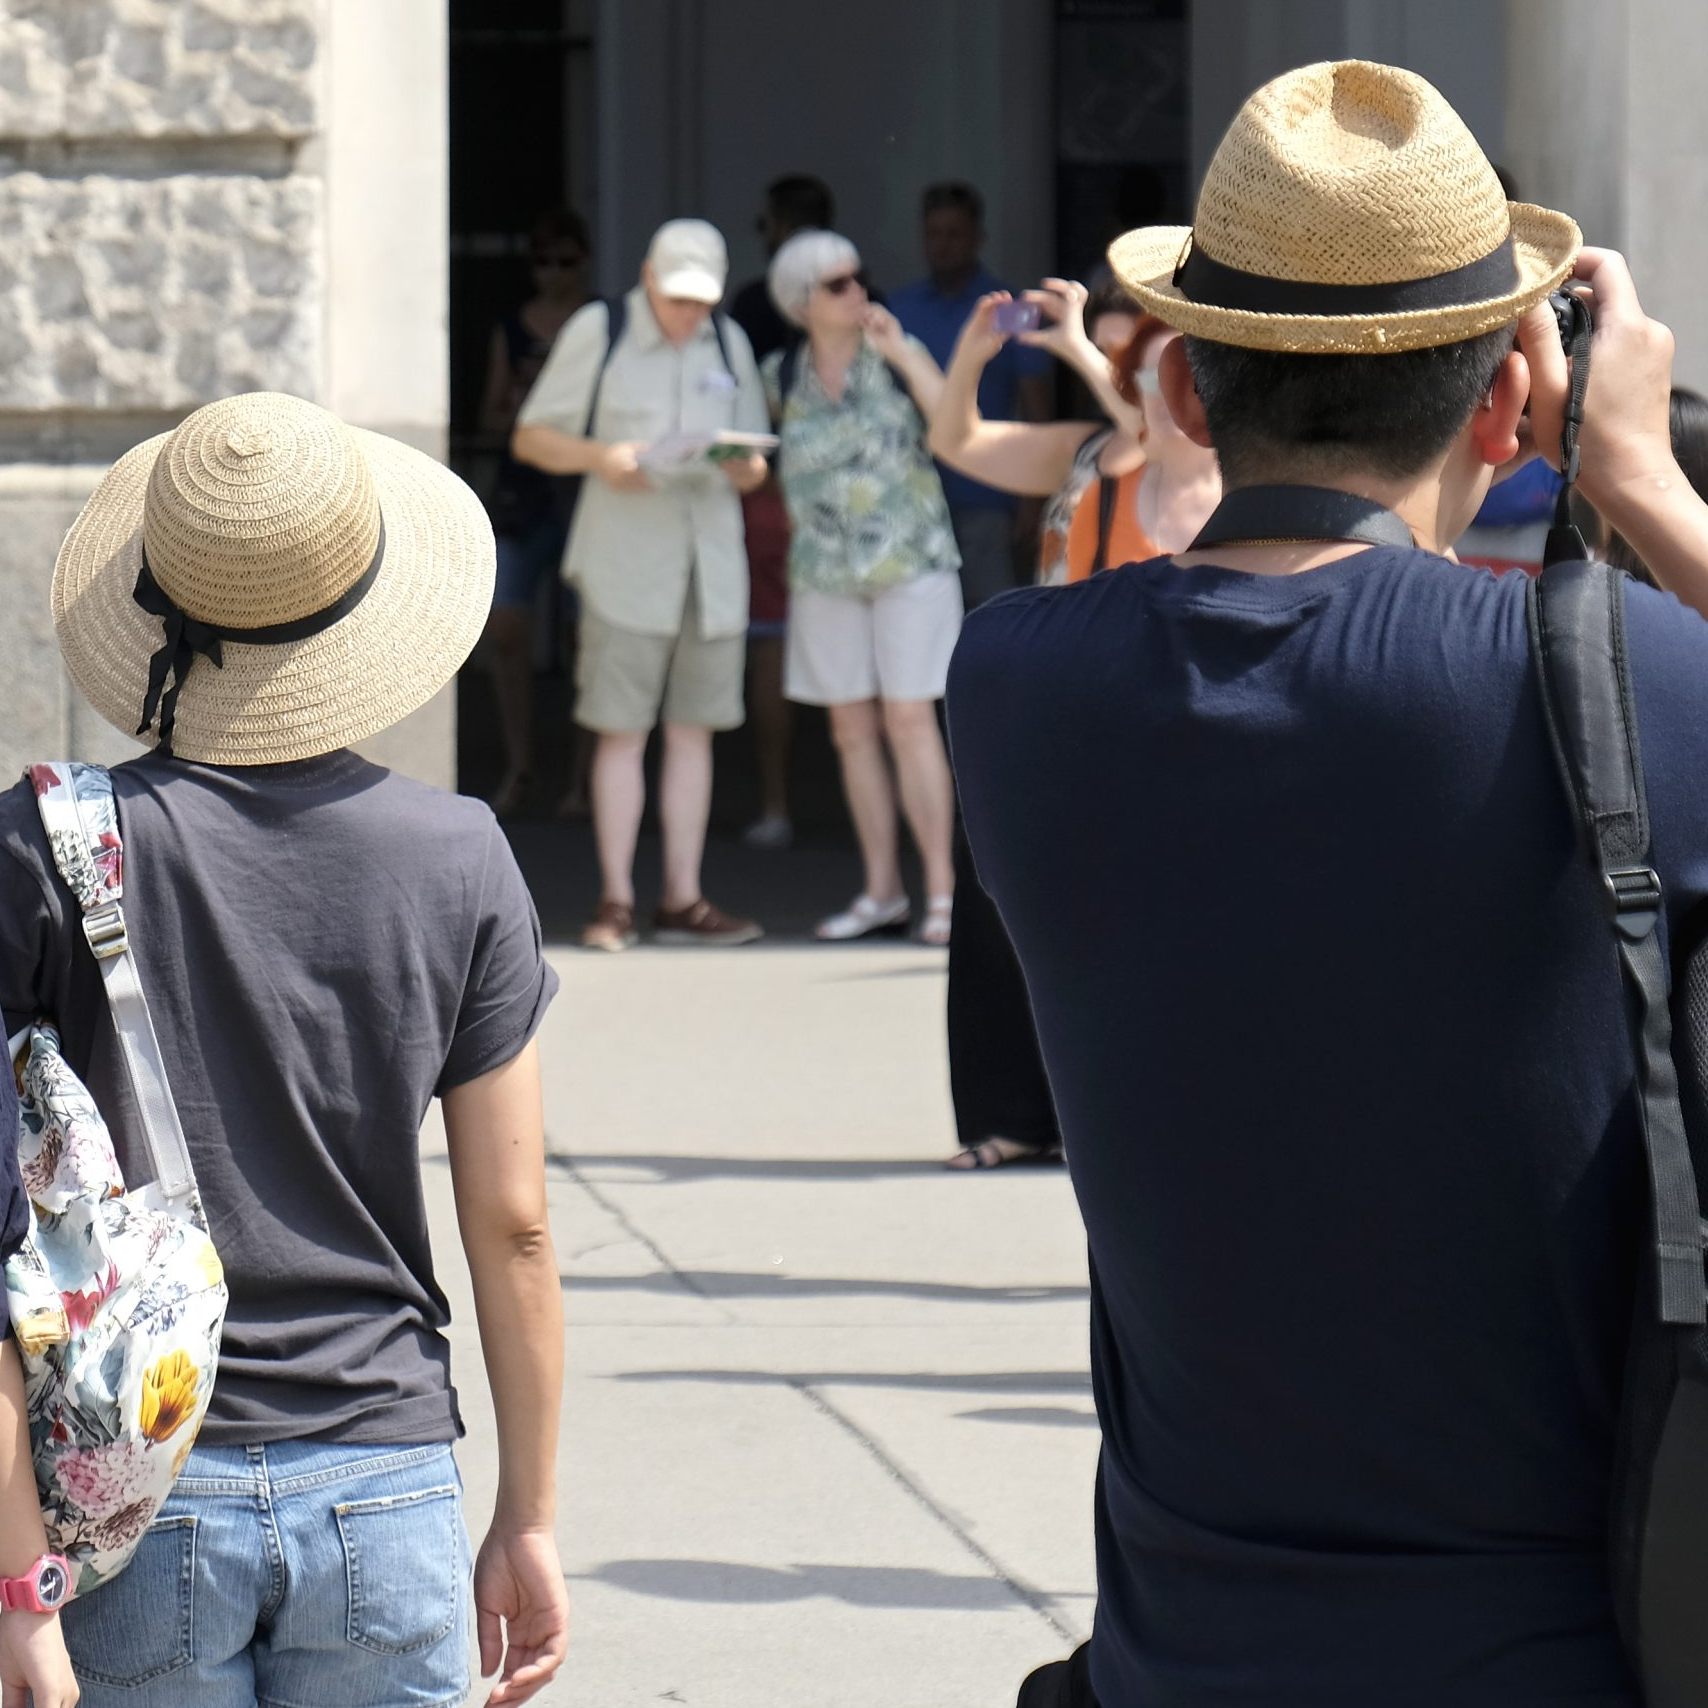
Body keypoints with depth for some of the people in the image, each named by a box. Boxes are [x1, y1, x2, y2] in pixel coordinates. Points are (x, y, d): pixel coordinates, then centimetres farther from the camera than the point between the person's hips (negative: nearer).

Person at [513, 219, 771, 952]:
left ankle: (682, 899, 7)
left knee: (694, 730, 4)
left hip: (713, 555, 4)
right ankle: (616, 900, -2)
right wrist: (600, 457, -15)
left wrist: (745, 467, -8)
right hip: (624, 555, -4)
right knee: (622, 731, -6)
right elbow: (530, 437, 3)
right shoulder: (598, 332, 3)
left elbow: (753, 470, 17)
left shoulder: (729, 344, 14)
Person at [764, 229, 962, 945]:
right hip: (825, 571, 3)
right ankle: (882, 892, 13)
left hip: (910, 561, -3)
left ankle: (942, 890, -7)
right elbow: (770, 457, 20)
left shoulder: (898, 355, -2)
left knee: (908, 721, -9)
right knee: (853, 731, 5)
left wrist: (902, 355, -16)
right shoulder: (782, 378, 4)